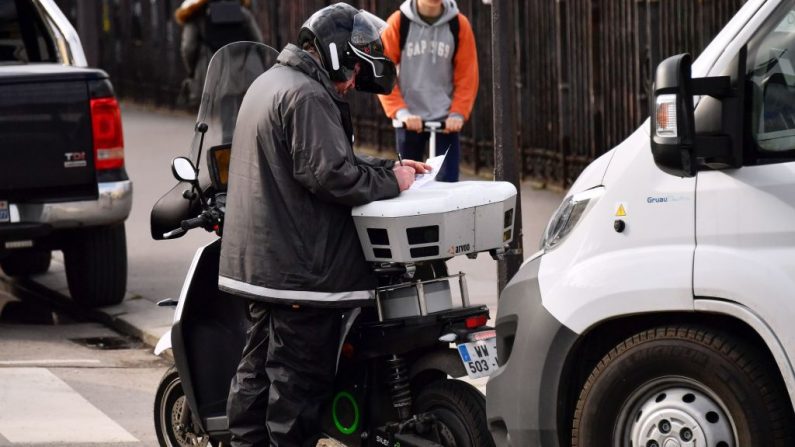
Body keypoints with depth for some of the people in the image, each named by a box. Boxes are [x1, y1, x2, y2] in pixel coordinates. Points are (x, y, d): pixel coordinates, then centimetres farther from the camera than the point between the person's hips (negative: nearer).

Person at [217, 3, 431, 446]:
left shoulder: (270, 83, 19)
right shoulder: (307, 97, -17)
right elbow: (331, 173, -25)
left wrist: (387, 167, 12)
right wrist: (389, 181, -11)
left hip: (258, 259, 11)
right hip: (300, 268, -11)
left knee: (259, 369, 16)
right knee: (299, 378, -6)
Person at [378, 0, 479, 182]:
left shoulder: (459, 24, -3)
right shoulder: (398, 22, -6)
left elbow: (467, 75, 0)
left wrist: (458, 114, -10)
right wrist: (401, 112, -14)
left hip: (446, 120, 0)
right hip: (409, 119, 0)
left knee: (447, 184, -5)